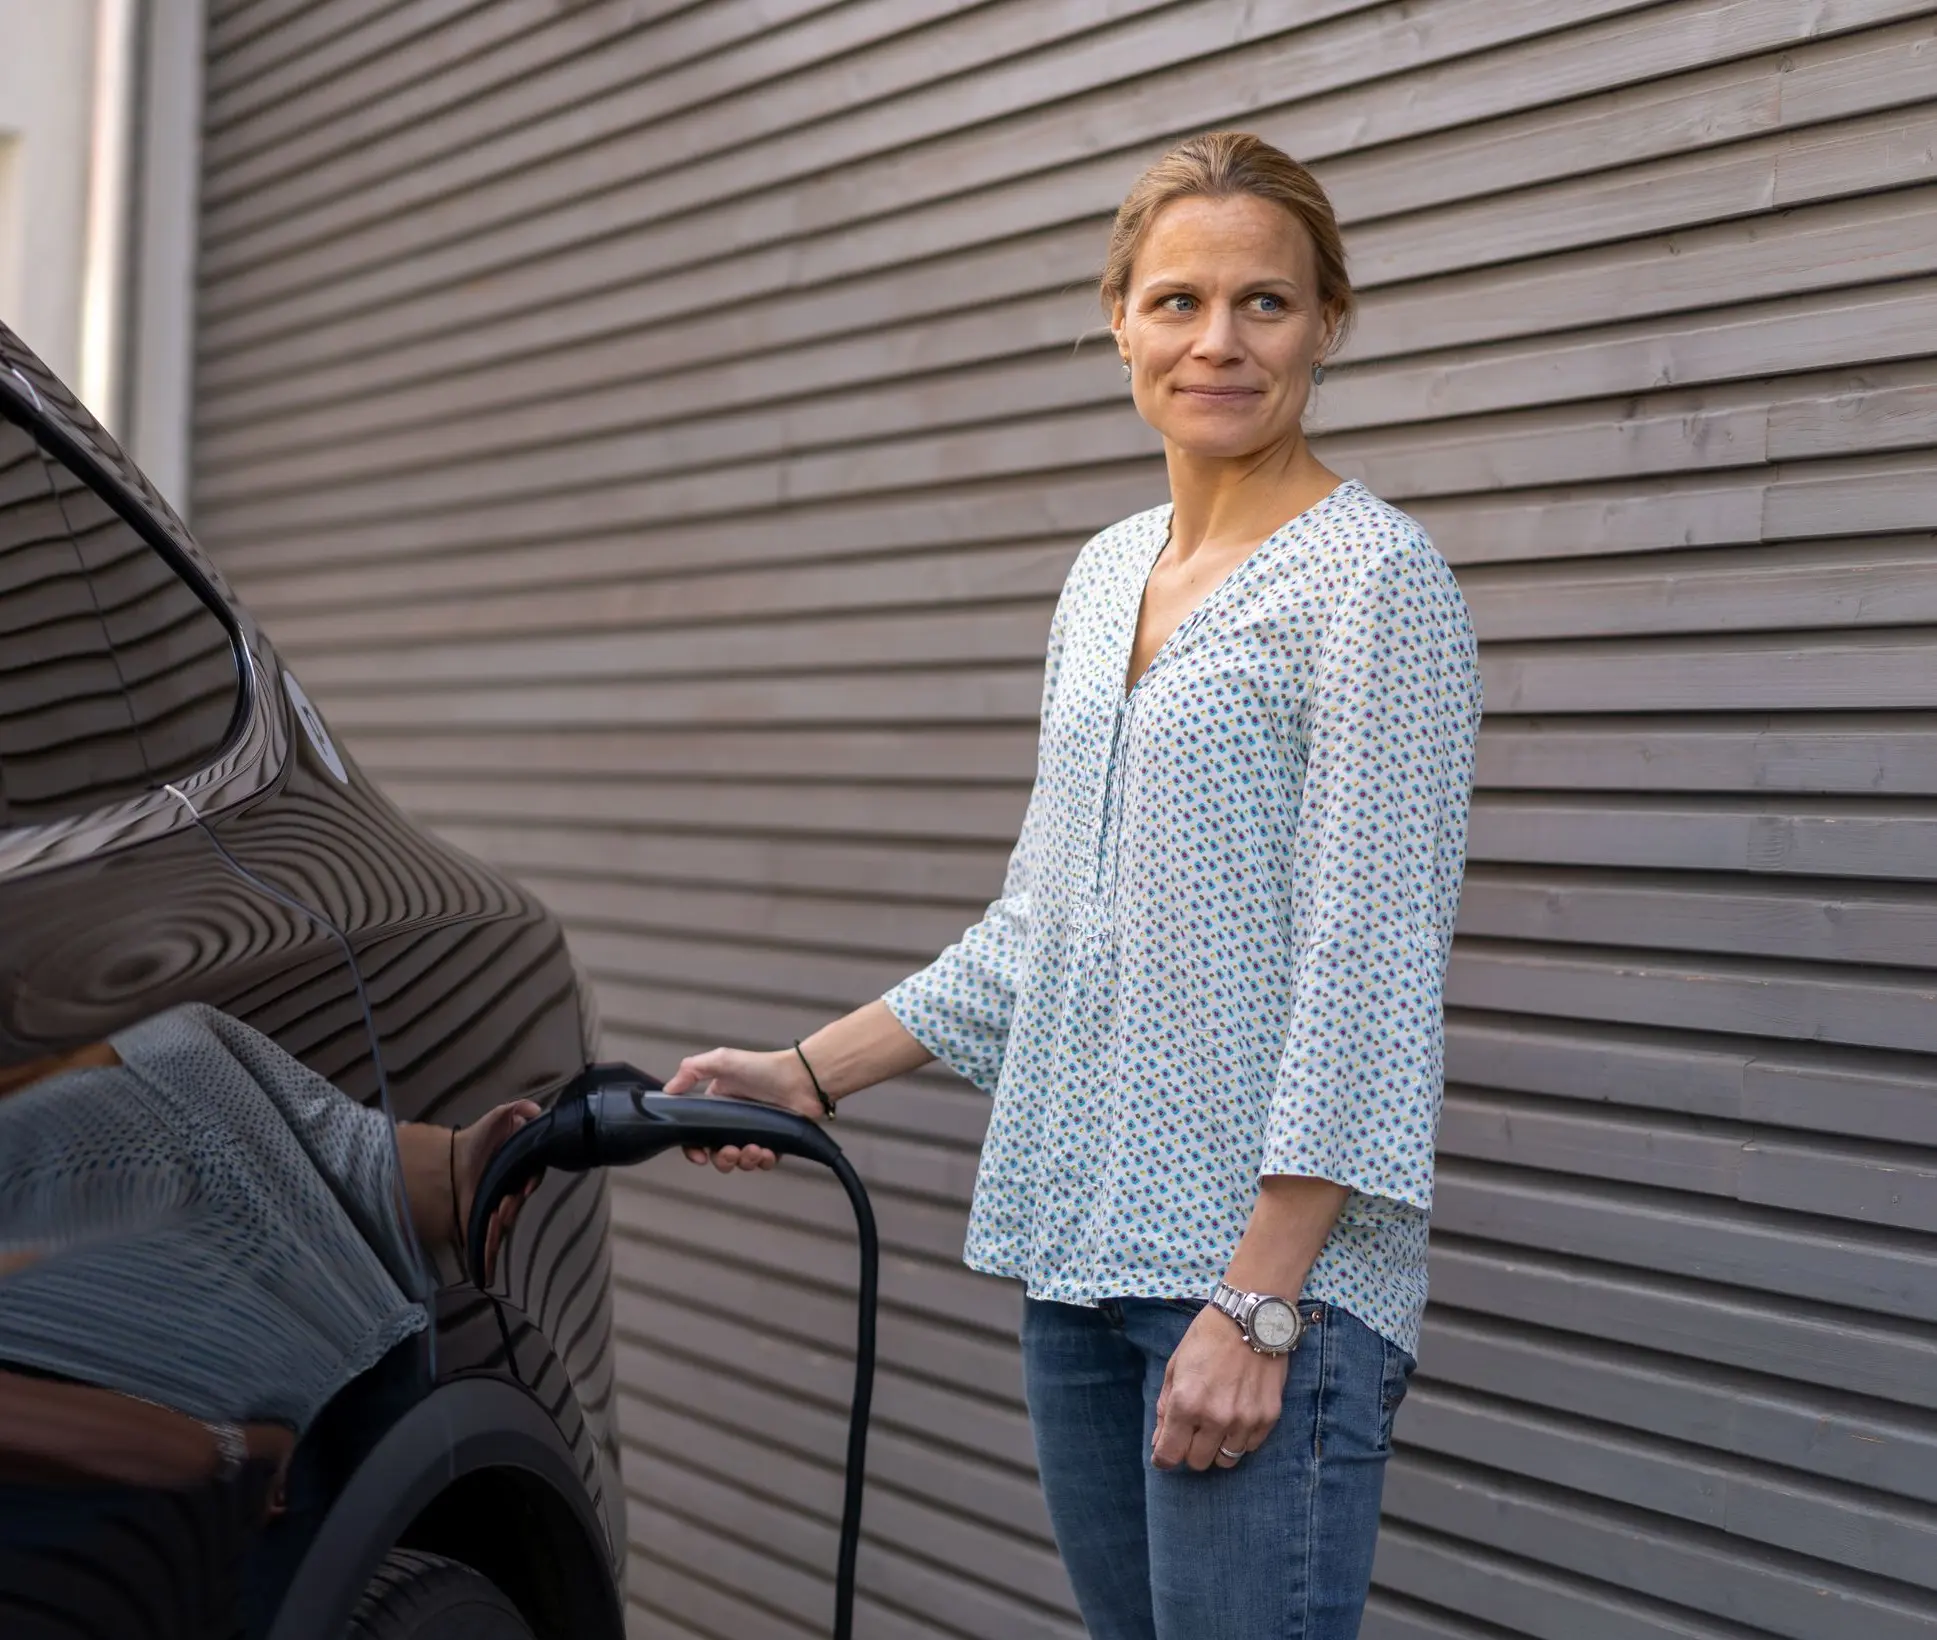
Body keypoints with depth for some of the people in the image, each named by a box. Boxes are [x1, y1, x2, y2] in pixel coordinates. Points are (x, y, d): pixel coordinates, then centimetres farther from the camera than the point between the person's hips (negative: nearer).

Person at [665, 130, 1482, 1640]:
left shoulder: (1374, 579, -9)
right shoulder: (1107, 573, 15)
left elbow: (1372, 980, -14)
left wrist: (1257, 1301, -18)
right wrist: (810, 1075, 15)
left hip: (1271, 1263, -7)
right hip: (1080, 1248, 7)